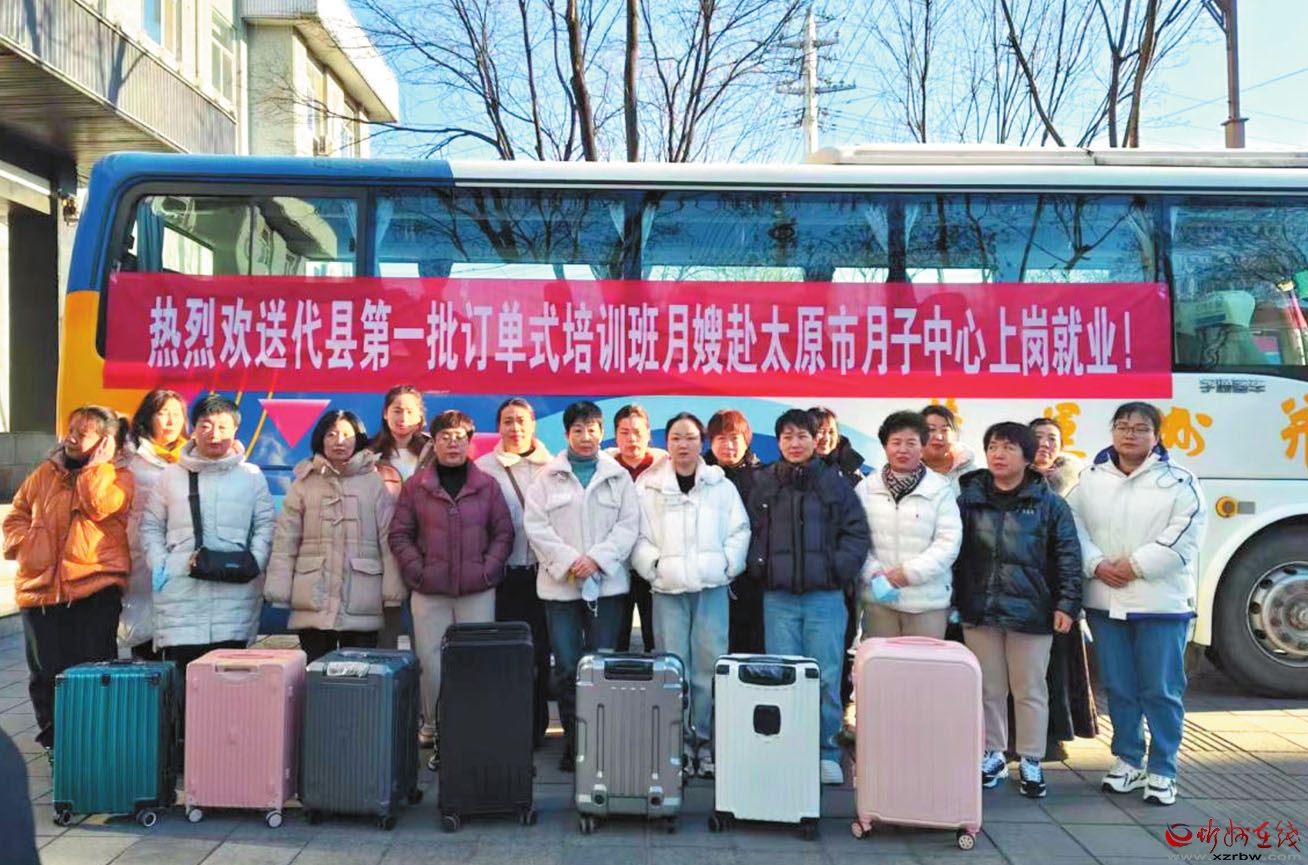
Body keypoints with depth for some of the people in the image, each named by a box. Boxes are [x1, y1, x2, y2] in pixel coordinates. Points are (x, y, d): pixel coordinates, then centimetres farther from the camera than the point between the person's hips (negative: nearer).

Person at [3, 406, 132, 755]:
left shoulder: (118, 476, 2)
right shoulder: (44, 474, 15)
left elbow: (100, 506, -18)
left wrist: (95, 465, -11)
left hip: (96, 586, -4)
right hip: (40, 587, 5)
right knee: (45, 671, 7)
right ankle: (53, 739, 23)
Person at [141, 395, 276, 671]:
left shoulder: (251, 475, 11)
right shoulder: (172, 475, 13)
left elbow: (265, 526, 8)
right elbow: (151, 525, 17)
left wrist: (253, 565, -6)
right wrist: (159, 565, 2)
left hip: (235, 591, -1)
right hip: (181, 592, 1)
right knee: (180, 677, -3)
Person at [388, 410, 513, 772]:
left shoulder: (487, 485, 7)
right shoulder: (415, 486, 6)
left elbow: (503, 532, 8)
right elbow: (399, 534, 6)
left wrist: (489, 569, -4)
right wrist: (417, 570, -5)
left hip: (478, 592, 0)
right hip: (429, 592, 0)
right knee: (431, 663, 1)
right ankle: (437, 735, 12)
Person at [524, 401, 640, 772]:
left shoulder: (619, 477, 10)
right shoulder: (548, 477, 8)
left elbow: (628, 525, 2)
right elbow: (535, 524, 0)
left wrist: (597, 558, -11)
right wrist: (568, 561, -10)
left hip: (607, 583, 0)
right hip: (560, 584, 0)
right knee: (566, 668, 2)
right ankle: (572, 742, 11)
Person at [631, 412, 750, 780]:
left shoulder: (721, 485, 8)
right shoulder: (648, 485, 5)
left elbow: (740, 531, 10)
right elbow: (638, 536, 5)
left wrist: (727, 565, -1)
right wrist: (655, 567, -6)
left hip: (712, 587, 1)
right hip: (668, 588, -1)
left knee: (709, 667, -1)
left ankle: (704, 743, 9)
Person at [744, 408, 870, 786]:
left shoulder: (835, 484, 5)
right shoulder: (763, 485, 7)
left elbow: (856, 532, 4)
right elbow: (749, 532, 9)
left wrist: (840, 568, -8)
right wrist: (759, 566, -3)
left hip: (825, 596, -1)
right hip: (778, 597, 1)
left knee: (827, 677, 1)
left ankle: (827, 753, 14)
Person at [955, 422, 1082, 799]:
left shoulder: (1048, 504, -2)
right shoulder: (969, 499, 4)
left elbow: (1068, 557, -2)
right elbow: (953, 552, 7)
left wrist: (1067, 604, -8)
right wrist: (953, 600, 3)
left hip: (1030, 612, -2)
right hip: (980, 611, 2)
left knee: (1030, 690, 7)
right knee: (988, 688, 12)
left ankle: (1031, 762, 21)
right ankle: (992, 755, 26)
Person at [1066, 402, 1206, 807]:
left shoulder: (1178, 481, -3)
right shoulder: (1091, 478, 7)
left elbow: (1183, 537, -12)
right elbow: (1073, 525, 2)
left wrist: (1134, 566, -16)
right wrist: (1097, 564, -12)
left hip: (1161, 603, -3)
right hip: (1105, 601, 3)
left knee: (1161, 690, 2)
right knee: (1118, 687, 12)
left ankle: (1162, 770, 14)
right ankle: (1128, 759, 26)